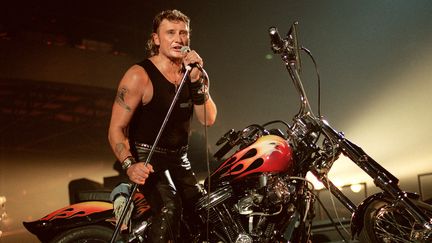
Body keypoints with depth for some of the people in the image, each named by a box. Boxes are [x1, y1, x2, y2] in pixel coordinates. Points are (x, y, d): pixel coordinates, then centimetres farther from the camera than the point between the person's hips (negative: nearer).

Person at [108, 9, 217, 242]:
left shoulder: (194, 73, 6)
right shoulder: (139, 75, -14)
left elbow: (208, 119, -6)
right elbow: (116, 128, -17)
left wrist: (196, 80, -19)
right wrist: (129, 164, -34)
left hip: (179, 159, 7)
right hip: (147, 158, -7)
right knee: (170, 208, -30)